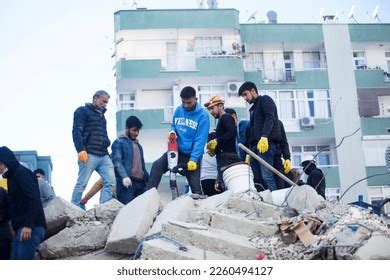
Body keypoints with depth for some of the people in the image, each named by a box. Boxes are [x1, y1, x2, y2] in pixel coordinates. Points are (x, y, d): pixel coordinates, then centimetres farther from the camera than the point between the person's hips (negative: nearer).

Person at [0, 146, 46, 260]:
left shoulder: (22, 173, -7)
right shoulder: (12, 176, 21)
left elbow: (34, 199, -18)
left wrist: (28, 225, -25)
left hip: (30, 228, -10)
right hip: (20, 227, 10)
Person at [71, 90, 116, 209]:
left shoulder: (101, 115, 27)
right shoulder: (82, 111, 4)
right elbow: (76, 131, -7)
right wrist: (81, 150, -19)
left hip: (103, 155, 7)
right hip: (89, 154, -7)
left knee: (110, 182, -6)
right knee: (81, 184, -7)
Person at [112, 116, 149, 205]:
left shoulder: (138, 145, 28)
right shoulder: (119, 142, 6)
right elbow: (117, 161, -7)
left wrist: (148, 179, 16)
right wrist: (124, 176, -22)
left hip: (140, 182, 6)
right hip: (127, 181, -6)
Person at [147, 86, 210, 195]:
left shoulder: (202, 115, -12)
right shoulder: (178, 110, 2)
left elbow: (200, 140, -18)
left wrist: (193, 159, -26)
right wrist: (172, 132, -8)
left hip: (192, 155, -3)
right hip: (177, 150, 3)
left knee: (195, 186, 1)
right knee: (156, 165, -20)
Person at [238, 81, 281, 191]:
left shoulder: (265, 100, 5)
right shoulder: (253, 109, 30)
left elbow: (270, 118, -12)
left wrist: (264, 136, -26)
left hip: (266, 142, -9)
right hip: (256, 145, 9)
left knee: (266, 176, -18)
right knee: (256, 177, 2)